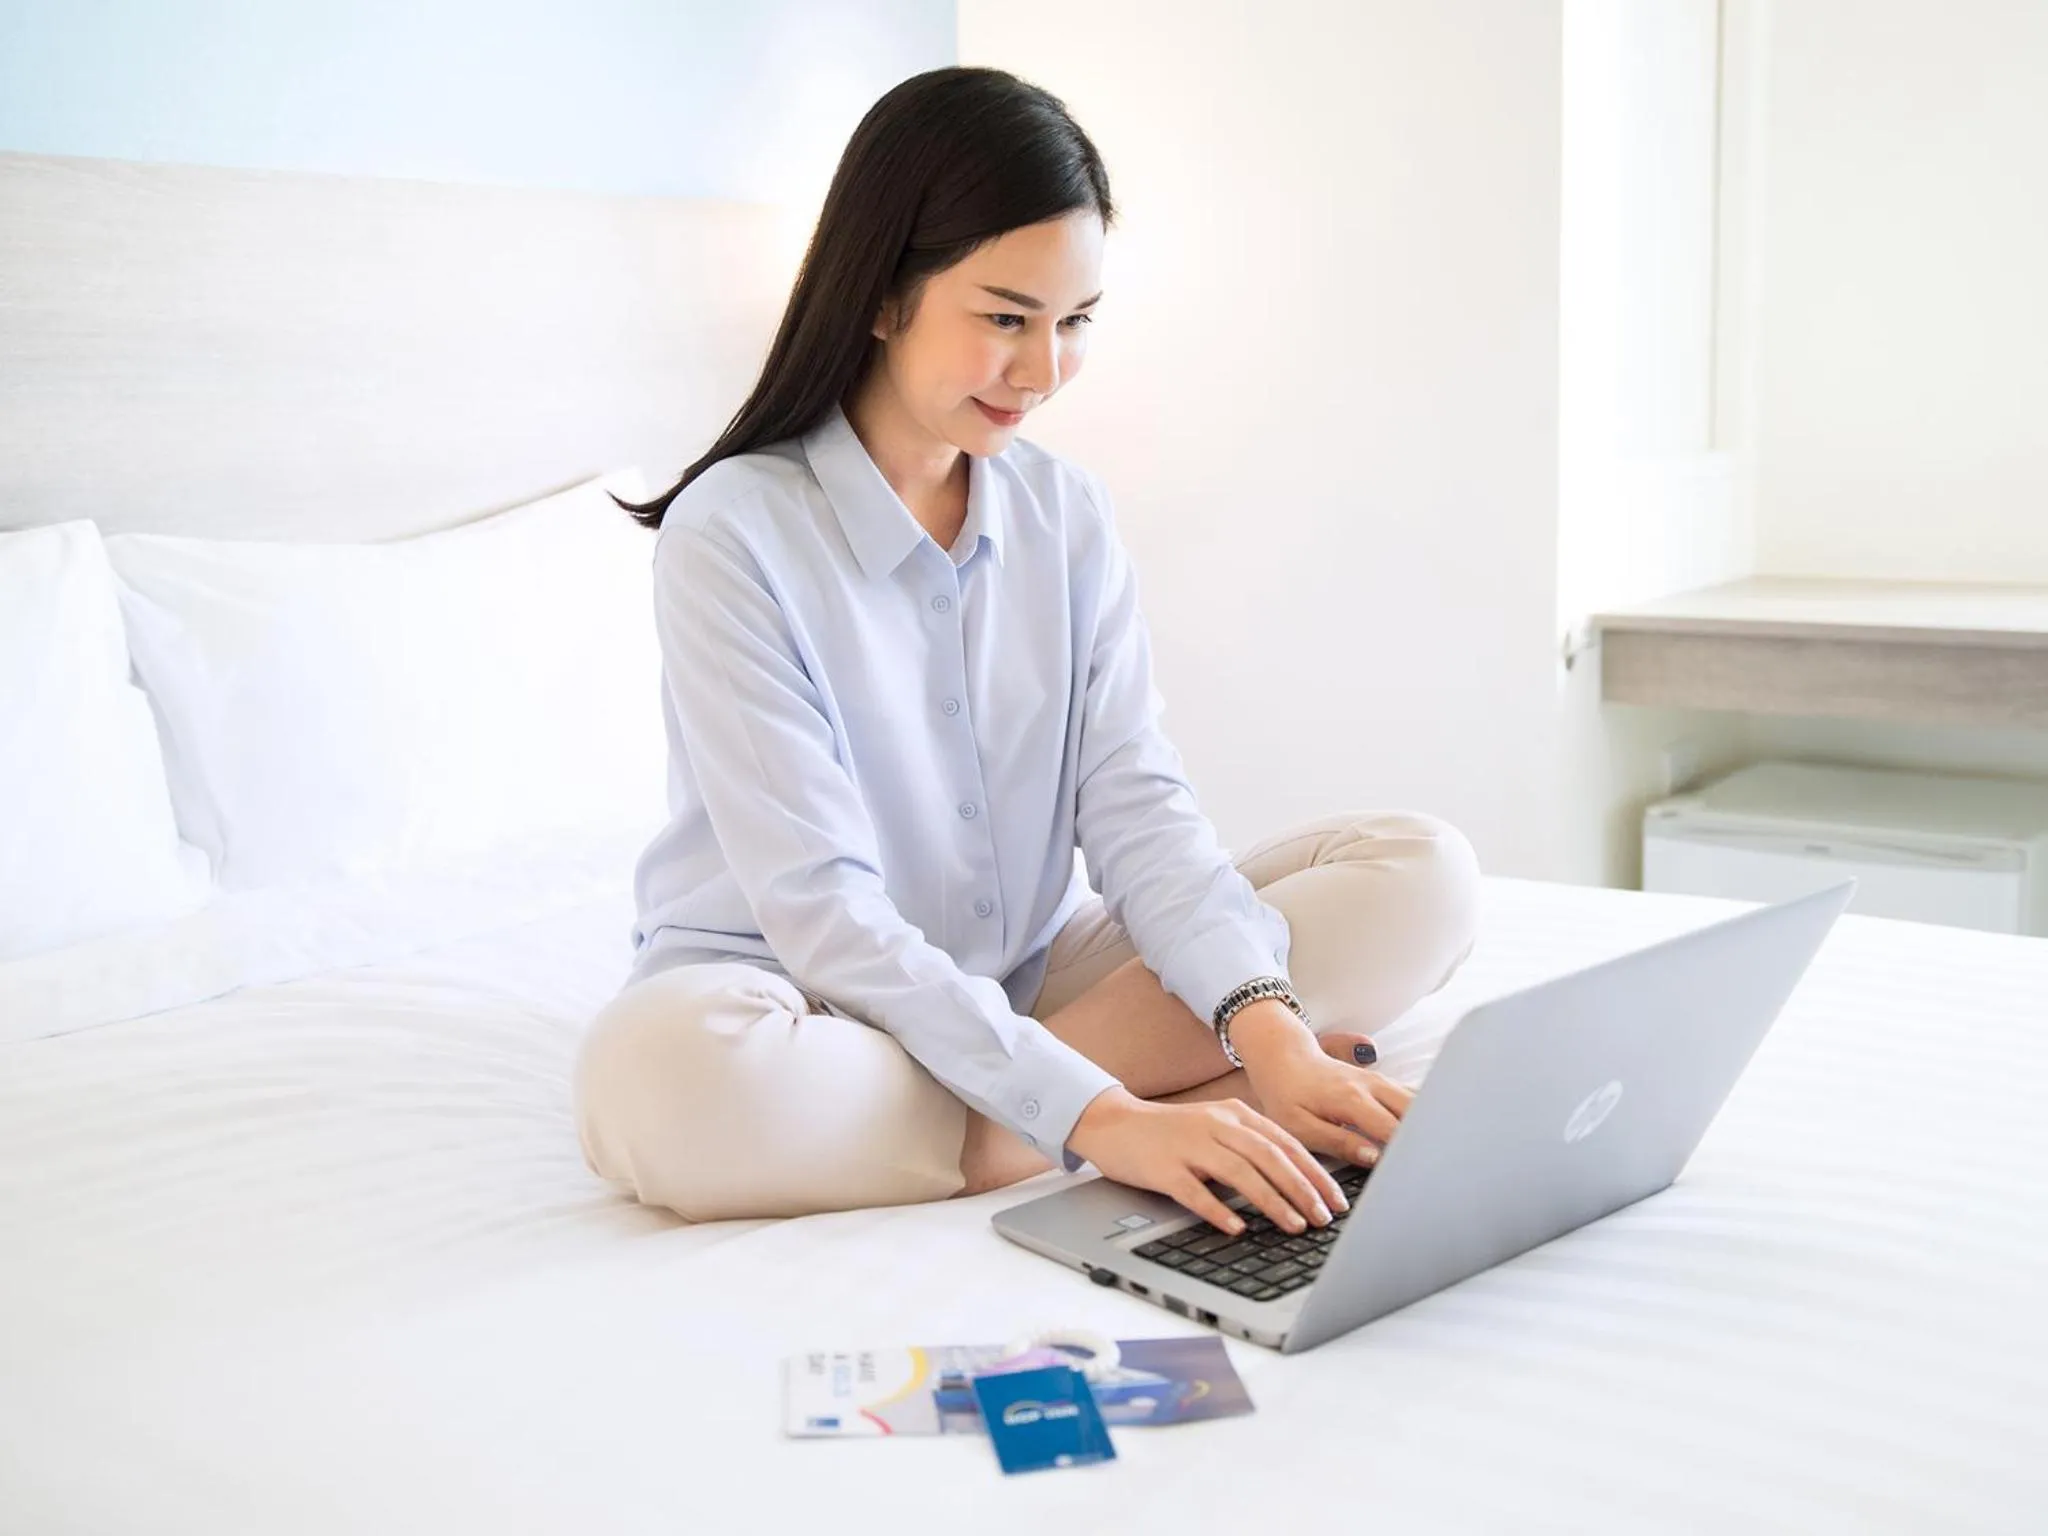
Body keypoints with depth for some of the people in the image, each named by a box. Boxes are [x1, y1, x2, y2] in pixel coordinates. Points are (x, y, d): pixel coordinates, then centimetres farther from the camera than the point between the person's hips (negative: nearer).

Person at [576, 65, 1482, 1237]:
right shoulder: (734, 533, -16)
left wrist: (1266, 1025, -27)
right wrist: (1098, 1118, -33)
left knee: (1426, 871, -9)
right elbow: (819, 909, -23)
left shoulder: (1070, 515, 1)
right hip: (810, 1005, -4)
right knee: (660, 1072, -41)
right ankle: (1150, 1078, -25)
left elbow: (1136, 805, -7)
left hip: (1032, 979, 4)